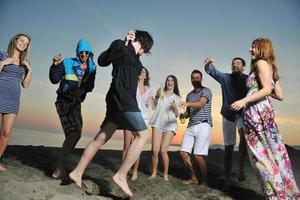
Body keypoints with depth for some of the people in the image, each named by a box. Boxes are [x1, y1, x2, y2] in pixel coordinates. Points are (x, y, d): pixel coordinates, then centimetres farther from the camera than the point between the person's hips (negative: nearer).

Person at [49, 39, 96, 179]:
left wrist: (81, 90, -16)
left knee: (75, 134, 5)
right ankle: (59, 170, -16)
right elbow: (54, 80, -7)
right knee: (73, 132, -21)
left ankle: (60, 167, 18)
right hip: (64, 100, -6)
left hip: (76, 103, 6)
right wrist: (55, 65, -21)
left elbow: (90, 86, 4)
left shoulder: (92, 68, 8)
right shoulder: (67, 63, -3)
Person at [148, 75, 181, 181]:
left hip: (170, 125, 0)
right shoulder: (160, 92, 13)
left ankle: (165, 174, 9)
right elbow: (155, 105, -3)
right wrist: (157, 97, -21)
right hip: (158, 123, 1)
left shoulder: (177, 98, 14)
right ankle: (154, 173, 12)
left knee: (163, 151, -10)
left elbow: (176, 115, 9)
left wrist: (175, 108, -12)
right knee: (155, 150, -7)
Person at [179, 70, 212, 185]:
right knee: (183, 153, -2)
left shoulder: (206, 91, 0)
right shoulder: (189, 95, 20)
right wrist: (183, 115, 0)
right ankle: (193, 178, 16)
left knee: (198, 155, -12)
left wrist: (188, 104, -39)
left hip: (203, 125, -6)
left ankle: (205, 181, 9)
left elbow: (201, 103, -20)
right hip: (191, 126, 6)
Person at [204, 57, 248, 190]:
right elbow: (214, 72, -15)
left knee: (244, 134, -31)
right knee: (229, 147, 4)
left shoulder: (248, 79, 2)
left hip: (242, 114, 0)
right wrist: (208, 66, -35)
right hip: (228, 115, 1)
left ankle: (241, 168, -13)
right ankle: (227, 179, 15)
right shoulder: (225, 78, 3)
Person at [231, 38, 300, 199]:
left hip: (257, 111, -9)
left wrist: (244, 100, -20)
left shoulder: (261, 63, -2)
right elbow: (280, 96, 20)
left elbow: (267, 89, -16)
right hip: (264, 111, 9)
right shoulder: (271, 68, 23)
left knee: (261, 155, -3)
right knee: (271, 154, 12)